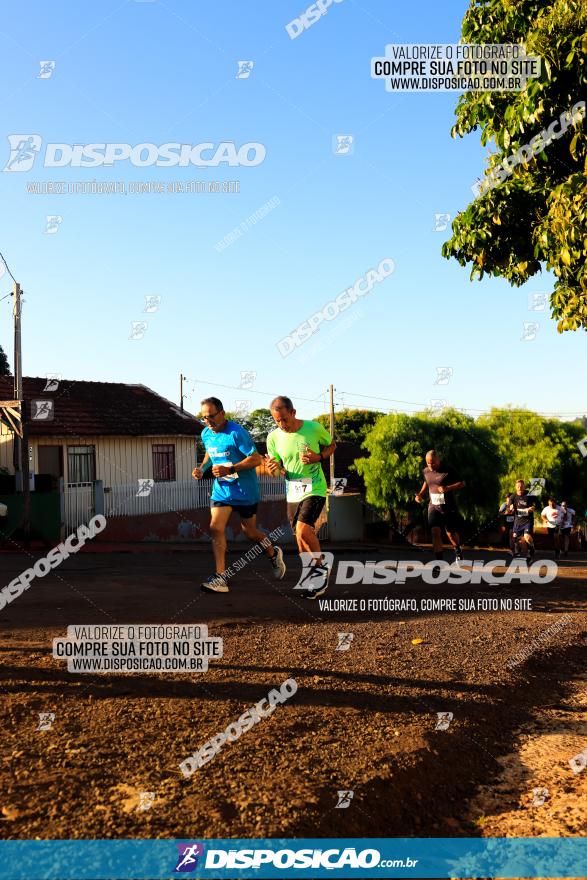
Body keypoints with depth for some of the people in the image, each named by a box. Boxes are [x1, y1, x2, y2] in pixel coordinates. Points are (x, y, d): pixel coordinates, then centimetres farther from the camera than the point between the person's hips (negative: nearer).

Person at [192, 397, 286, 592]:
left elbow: (256, 459, -21)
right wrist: (202, 468, 4)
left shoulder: (236, 433, -20)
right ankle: (220, 578, -9)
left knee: (249, 532, 9)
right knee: (216, 529, -11)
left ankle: (274, 554, 40)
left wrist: (230, 469, -28)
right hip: (221, 489, 5)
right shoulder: (206, 434, 2)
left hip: (244, 490, -5)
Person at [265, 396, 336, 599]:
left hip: (314, 489, -4)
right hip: (292, 493, 5)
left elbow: (332, 445, 7)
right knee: (303, 544, 11)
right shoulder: (273, 437, -4)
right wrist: (272, 467, -19)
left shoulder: (314, 428, -11)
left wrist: (318, 457, -13)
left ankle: (321, 567, 0)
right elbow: (276, 471, 5)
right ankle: (316, 575, 30)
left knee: (303, 530, -23)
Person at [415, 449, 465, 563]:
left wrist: (447, 488, -25)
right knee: (435, 532, -14)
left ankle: (458, 550, 42)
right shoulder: (425, 471, 3)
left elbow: (463, 483, -12)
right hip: (433, 507, 3)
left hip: (448, 507, -3)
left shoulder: (448, 471, -13)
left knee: (451, 533, 9)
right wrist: (420, 494, 9)